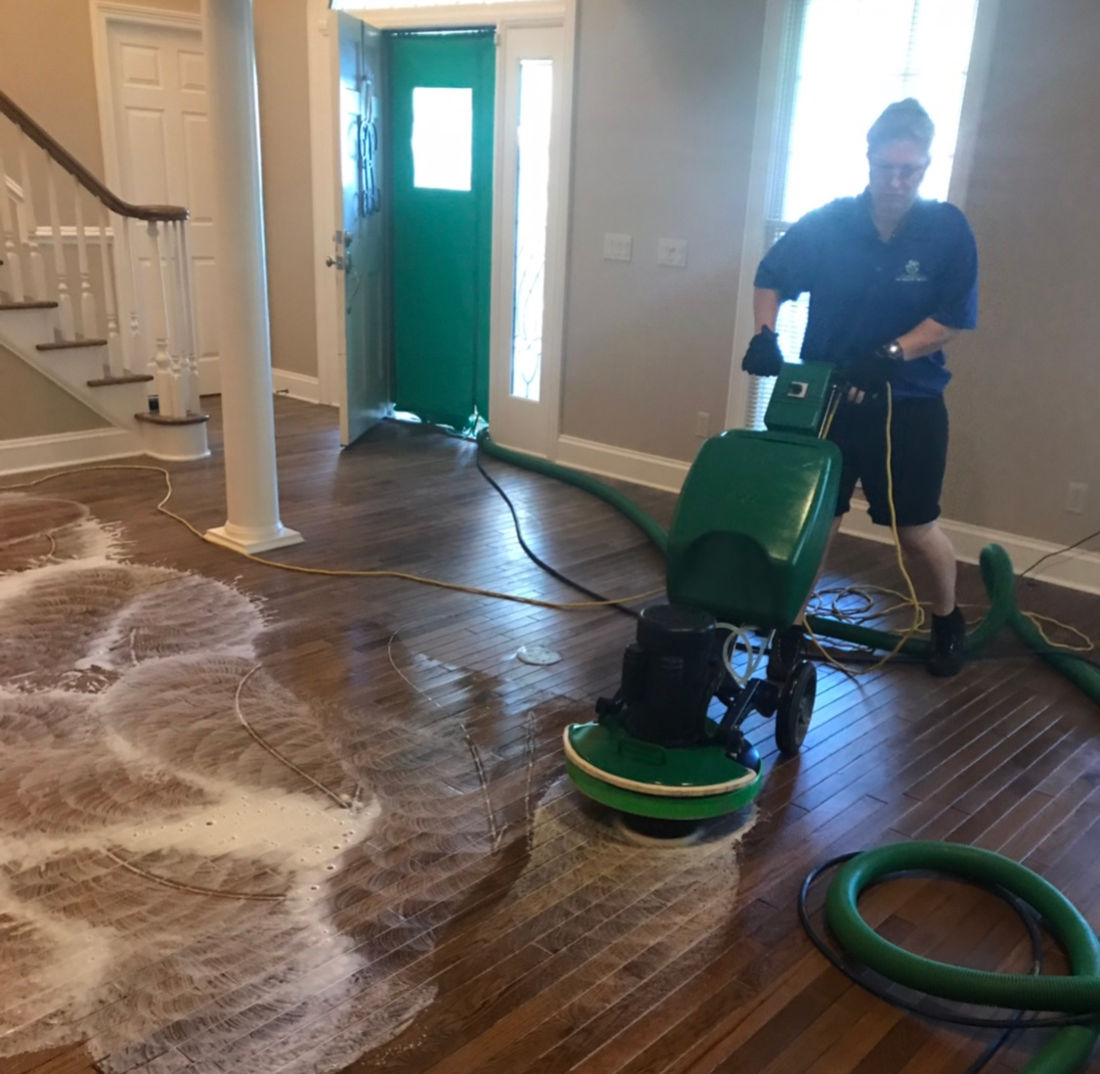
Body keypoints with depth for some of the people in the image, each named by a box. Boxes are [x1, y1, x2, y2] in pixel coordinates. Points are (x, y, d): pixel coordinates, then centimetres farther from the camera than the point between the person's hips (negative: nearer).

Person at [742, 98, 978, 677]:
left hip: (908, 405, -1)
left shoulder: (949, 229, -9)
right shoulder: (827, 223, -6)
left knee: (916, 527, 9)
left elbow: (953, 318, -9)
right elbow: (770, 278, 5)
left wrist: (889, 355, -23)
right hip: (827, 398, 1)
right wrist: (764, 334, -12)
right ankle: (792, 626, 21)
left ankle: (947, 623, 35)